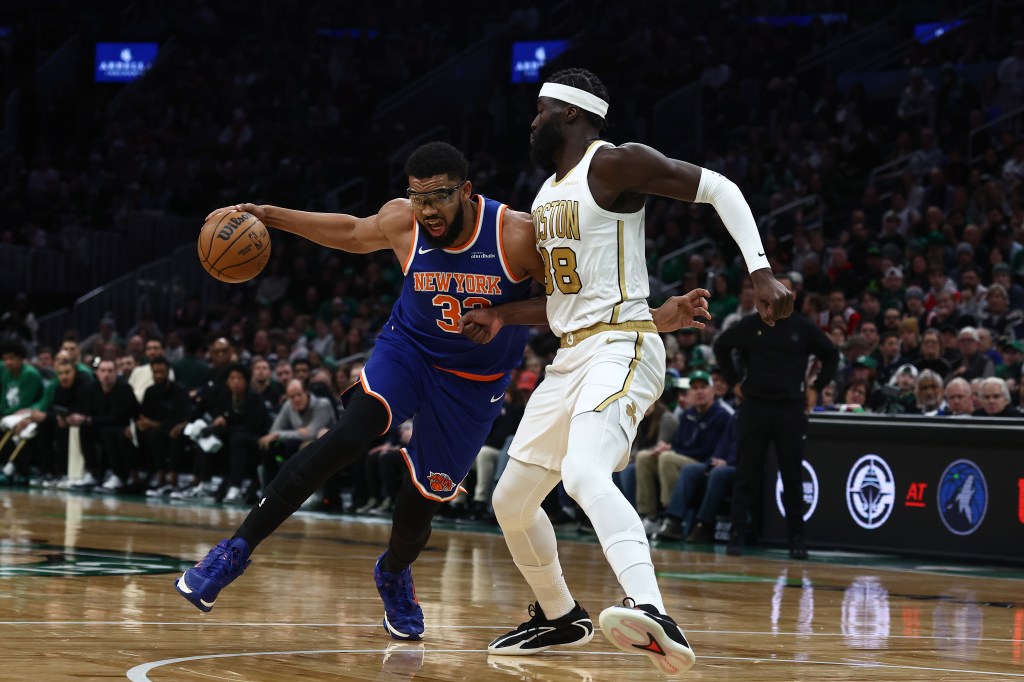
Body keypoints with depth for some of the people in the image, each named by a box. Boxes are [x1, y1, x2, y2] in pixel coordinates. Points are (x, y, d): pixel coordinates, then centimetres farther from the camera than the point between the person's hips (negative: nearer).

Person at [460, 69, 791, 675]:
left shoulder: (615, 163, -7)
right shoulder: (548, 193, 19)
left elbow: (718, 189, -10)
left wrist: (761, 272, -21)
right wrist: (504, 318, 10)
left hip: (622, 347, -10)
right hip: (570, 358, 10)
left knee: (584, 473, -35)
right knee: (512, 500, 16)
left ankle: (655, 616, -51)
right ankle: (560, 618, 37)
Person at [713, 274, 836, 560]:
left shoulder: (803, 328, 2)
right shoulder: (751, 327, 3)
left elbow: (831, 356, 13)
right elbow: (721, 346, 17)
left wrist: (816, 387, 7)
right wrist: (735, 381, 11)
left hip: (791, 408, 0)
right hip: (754, 406, 0)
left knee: (792, 475, 3)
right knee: (746, 473, 2)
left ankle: (796, 538, 8)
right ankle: (736, 535, 6)